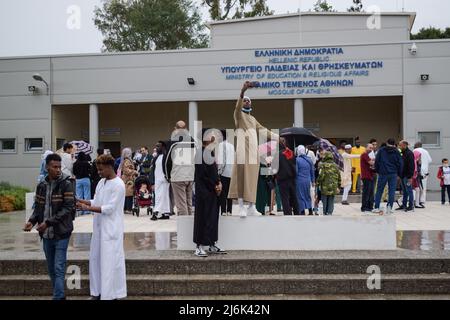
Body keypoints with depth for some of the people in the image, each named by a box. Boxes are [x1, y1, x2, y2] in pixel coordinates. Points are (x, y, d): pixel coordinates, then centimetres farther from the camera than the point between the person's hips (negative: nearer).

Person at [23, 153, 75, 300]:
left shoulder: (66, 184, -9)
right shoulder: (41, 186, 7)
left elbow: (68, 208, -15)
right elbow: (38, 207, 15)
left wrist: (48, 222, -20)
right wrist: (32, 221, -5)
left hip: (61, 233, -5)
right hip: (46, 234, 6)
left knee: (59, 269, -7)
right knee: (51, 269, 13)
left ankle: (58, 297, -3)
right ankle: (60, 296, 26)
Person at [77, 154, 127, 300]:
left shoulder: (118, 185, -14)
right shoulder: (101, 182, 11)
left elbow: (109, 208, -18)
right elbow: (96, 201, 14)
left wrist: (88, 208, -19)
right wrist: (81, 201, -1)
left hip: (111, 229, -8)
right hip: (99, 227, 8)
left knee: (109, 262, -2)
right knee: (95, 259, 12)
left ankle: (111, 294, 7)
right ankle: (98, 292, 24)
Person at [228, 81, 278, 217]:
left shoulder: (253, 118, 27)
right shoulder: (238, 114, 7)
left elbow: (263, 130, 34)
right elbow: (237, 106, -15)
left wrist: (278, 138, 35)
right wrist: (242, 91, -33)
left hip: (254, 150, 6)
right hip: (243, 149, -6)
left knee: (252, 177, 3)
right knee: (241, 175, -12)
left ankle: (252, 207, 4)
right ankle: (241, 206, -12)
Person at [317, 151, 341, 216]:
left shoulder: (323, 165, -10)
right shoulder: (336, 166, 6)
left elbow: (321, 176, -15)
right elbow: (339, 177, 10)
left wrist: (318, 183, 0)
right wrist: (338, 186, 18)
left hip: (325, 187, -3)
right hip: (333, 188, 3)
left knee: (325, 202, 8)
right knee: (331, 203, 8)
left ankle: (325, 213, 13)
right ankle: (329, 213, 1)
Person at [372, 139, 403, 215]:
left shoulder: (381, 150, 3)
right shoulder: (396, 152, 4)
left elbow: (377, 161, 2)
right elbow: (400, 163, 4)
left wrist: (377, 170, 12)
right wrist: (399, 173, 13)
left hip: (383, 173, 0)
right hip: (393, 174, 0)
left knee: (379, 190, 6)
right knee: (392, 191, 5)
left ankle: (376, 207, 5)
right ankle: (389, 206, -3)